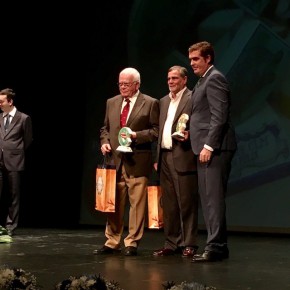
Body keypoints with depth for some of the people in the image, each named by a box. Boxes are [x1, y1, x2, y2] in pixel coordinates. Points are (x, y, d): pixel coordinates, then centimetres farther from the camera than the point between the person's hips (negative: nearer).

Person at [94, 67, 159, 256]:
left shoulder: (150, 103, 0)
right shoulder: (112, 103, 15)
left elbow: (156, 131, -3)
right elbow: (105, 128, 22)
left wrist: (136, 135, -15)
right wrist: (105, 142, 3)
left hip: (137, 162, -4)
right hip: (115, 160, 4)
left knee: (137, 203, -1)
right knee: (114, 203, 7)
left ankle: (132, 243, 7)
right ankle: (112, 242, 14)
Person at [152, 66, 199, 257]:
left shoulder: (192, 98, -3)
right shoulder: (164, 101, 20)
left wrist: (188, 136, -24)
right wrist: (157, 158, 17)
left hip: (183, 157, -7)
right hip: (165, 157, 7)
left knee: (187, 203, -4)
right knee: (169, 204, 10)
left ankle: (189, 244, 2)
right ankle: (172, 244, 16)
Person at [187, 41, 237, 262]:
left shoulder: (214, 78, -9)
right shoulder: (204, 80, 21)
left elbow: (219, 116, -17)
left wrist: (208, 146, -20)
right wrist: (192, 132, 14)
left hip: (215, 149, -10)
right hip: (207, 147, 10)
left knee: (214, 198, -10)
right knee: (208, 198, 11)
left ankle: (215, 247, -8)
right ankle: (218, 245, 15)